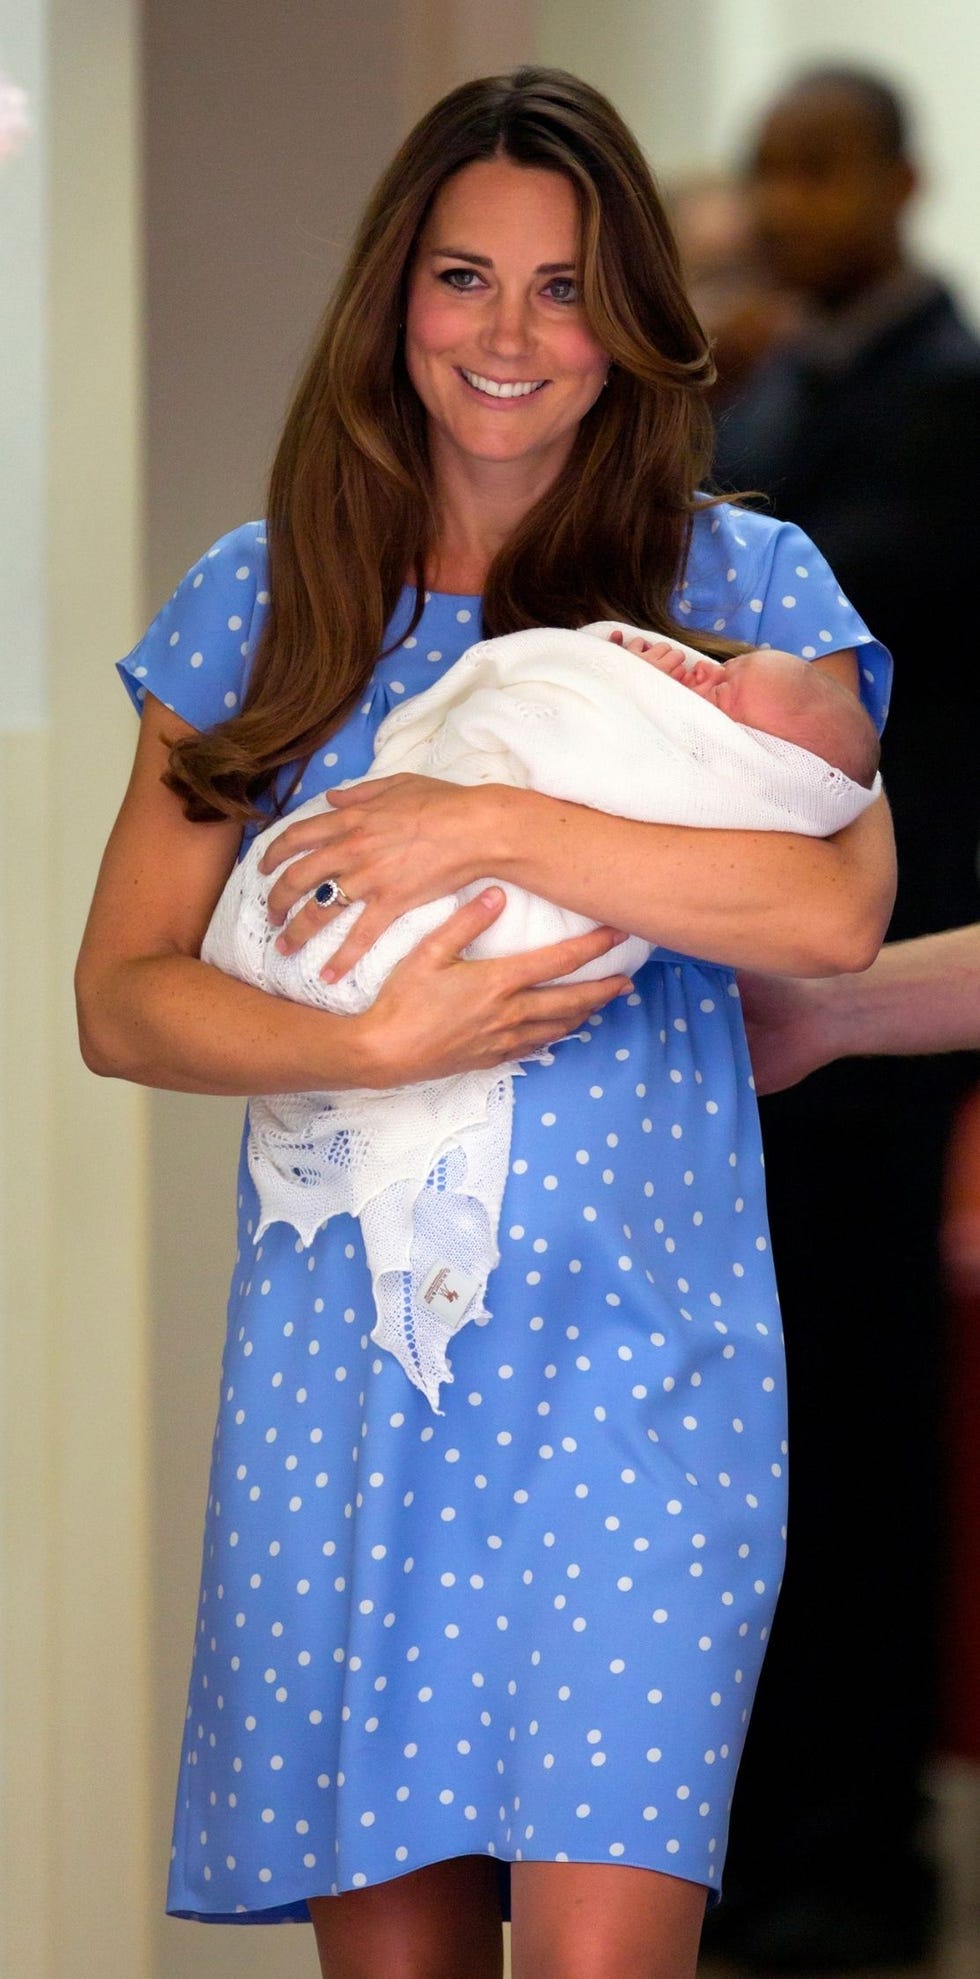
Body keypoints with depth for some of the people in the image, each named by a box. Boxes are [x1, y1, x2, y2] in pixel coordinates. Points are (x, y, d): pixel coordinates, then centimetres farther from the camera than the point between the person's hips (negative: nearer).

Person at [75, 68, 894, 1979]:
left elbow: (840, 906, -13)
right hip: (334, 1368, 2)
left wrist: (493, 824, -16)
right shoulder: (262, 601, 9)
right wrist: (374, 1048, -12)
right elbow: (121, 998, 5)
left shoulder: (739, 580, 4)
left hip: (631, 1353, -2)